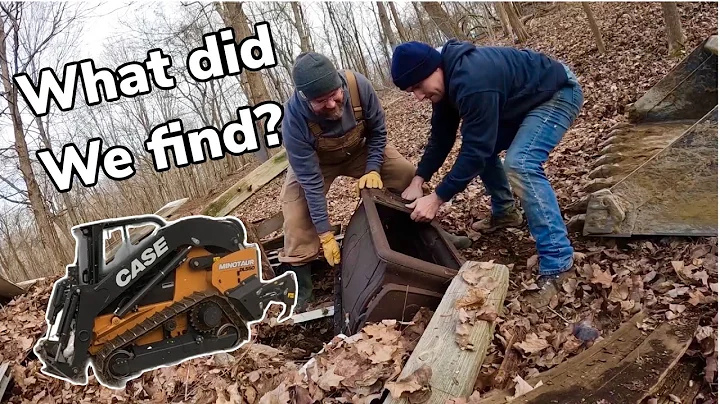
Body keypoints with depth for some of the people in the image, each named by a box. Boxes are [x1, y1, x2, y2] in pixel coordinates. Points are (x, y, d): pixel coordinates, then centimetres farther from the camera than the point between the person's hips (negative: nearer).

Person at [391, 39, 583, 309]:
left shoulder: (472, 82, -36)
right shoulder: (447, 79, -5)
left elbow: (476, 149, -32)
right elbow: (441, 135, 3)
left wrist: (437, 198, -28)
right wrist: (418, 181, -4)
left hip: (558, 93, -10)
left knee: (520, 163, -29)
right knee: (484, 146, 13)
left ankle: (558, 263, -24)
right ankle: (504, 212, 29)